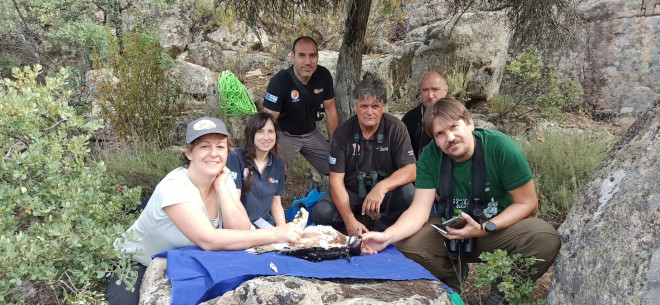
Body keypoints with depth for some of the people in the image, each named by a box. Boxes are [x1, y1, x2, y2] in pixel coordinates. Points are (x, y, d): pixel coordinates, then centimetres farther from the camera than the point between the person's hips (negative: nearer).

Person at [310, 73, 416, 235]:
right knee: (320, 213, -25)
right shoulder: (342, 132, -9)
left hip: (385, 193, 0)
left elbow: (411, 170, -17)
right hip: (351, 193, 1)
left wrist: (382, 187, -38)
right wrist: (349, 220, -26)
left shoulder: (395, 128, -10)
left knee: (407, 193, -32)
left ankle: (380, 230, -7)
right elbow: (336, 179, -13)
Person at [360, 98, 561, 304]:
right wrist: (387, 236, -36)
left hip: (500, 227, -2)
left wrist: (484, 229, -27)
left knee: (546, 238, -30)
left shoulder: (501, 147, -22)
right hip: (450, 231, 2)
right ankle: (453, 278, 9)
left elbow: (527, 204, -15)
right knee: (406, 242, -23)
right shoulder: (430, 156, -14)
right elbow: (419, 210, -18)